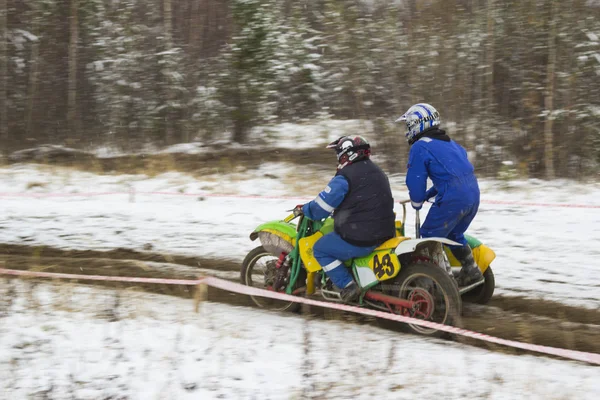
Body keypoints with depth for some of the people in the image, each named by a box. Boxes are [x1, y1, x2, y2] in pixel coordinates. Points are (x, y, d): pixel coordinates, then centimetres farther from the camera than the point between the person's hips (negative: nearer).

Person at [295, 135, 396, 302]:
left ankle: (347, 286, -2)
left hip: (360, 239, -9)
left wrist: (303, 209, 9)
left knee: (320, 249, 8)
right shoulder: (378, 172, 14)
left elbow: (321, 207, -11)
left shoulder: (345, 177, -13)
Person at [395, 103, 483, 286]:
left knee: (430, 237, 4)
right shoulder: (449, 143, 23)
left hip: (452, 199, -9)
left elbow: (415, 180, -4)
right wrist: (429, 194, 29)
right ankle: (472, 270, 26)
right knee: (454, 234, 27)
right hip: (473, 194, 9)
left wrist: (417, 202, 15)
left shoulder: (420, 147, -3)